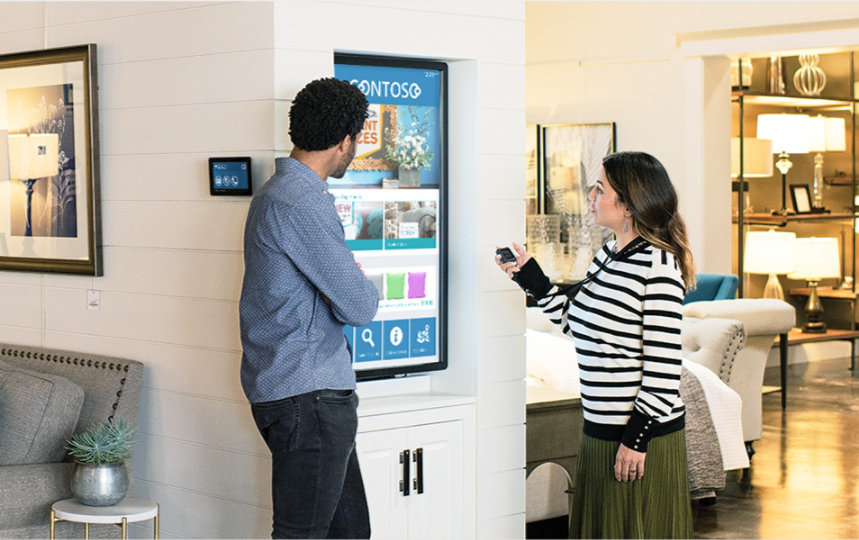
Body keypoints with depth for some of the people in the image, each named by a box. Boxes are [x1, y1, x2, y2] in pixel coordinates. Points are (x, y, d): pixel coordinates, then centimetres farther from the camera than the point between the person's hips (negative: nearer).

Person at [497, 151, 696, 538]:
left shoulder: (658, 263, -16)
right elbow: (576, 324, 19)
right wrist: (530, 277, 11)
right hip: (600, 430, 8)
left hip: (645, 434, -8)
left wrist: (638, 437, -17)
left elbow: (664, 362, -18)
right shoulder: (607, 256, 10)